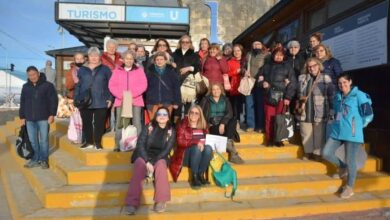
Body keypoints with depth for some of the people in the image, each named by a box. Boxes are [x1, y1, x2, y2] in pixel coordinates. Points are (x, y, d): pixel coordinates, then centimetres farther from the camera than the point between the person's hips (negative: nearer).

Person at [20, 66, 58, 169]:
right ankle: (35, 159, 17)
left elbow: (54, 100, -5)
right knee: (33, 141, 7)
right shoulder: (26, 87, 11)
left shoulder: (48, 85, -2)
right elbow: (22, 103, 15)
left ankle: (43, 160, 10)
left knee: (44, 140, 1)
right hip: (30, 119, 4)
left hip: (43, 118, -4)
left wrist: (52, 114, -11)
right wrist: (22, 117, 12)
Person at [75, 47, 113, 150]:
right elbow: (78, 85, 11)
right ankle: (88, 142, 21)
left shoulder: (105, 69, 5)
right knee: (86, 123, 8)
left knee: (99, 123, 2)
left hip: (101, 102, -2)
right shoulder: (82, 69, 12)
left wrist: (110, 98, -4)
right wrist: (76, 99, 5)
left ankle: (98, 143, 15)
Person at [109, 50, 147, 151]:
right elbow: (111, 85, 5)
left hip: (135, 101, -1)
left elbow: (143, 85, -1)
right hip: (120, 101, 1)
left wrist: (132, 94, -12)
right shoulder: (117, 71, 13)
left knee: (137, 123, -7)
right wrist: (121, 95, -11)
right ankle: (118, 145, 5)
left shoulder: (139, 70, 10)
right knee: (120, 123, 0)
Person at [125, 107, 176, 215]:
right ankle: (132, 202, -36)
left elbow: (166, 150, -5)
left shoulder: (171, 131, 1)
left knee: (161, 165, -33)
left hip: (159, 158, 0)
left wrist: (153, 163, -18)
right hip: (144, 156, 0)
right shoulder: (148, 127, -1)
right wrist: (147, 161, -21)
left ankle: (161, 201, -30)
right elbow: (140, 144, -8)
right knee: (139, 166, -32)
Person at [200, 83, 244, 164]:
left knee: (233, 121, -29)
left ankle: (229, 142, -36)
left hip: (224, 124, 2)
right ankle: (233, 154, -30)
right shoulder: (206, 100, 4)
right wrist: (207, 124, -18)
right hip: (212, 125, -2)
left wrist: (223, 123, -22)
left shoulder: (225, 99, 10)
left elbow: (229, 113, -5)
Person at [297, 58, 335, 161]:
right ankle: (308, 152, 25)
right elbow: (298, 94, 21)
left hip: (320, 113, -3)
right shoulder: (302, 78, 8)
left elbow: (331, 95, -1)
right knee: (306, 135, 12)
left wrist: (332, 110, -3)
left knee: (319, 135, 5)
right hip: (305, 112, 3)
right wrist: (300, 100, 6)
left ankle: (317, 153, 18)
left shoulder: (326, 78, -2)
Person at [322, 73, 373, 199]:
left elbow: (368, 115, -7)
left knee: (350, 160, 0)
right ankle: (342, 167, 27)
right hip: (337, 132, 6)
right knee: (326, 154, -1)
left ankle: (349, 188, 17)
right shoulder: (337, 96, 14)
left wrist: (357, 126, 1)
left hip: (352, 133, -6)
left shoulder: (359, 95, -5)